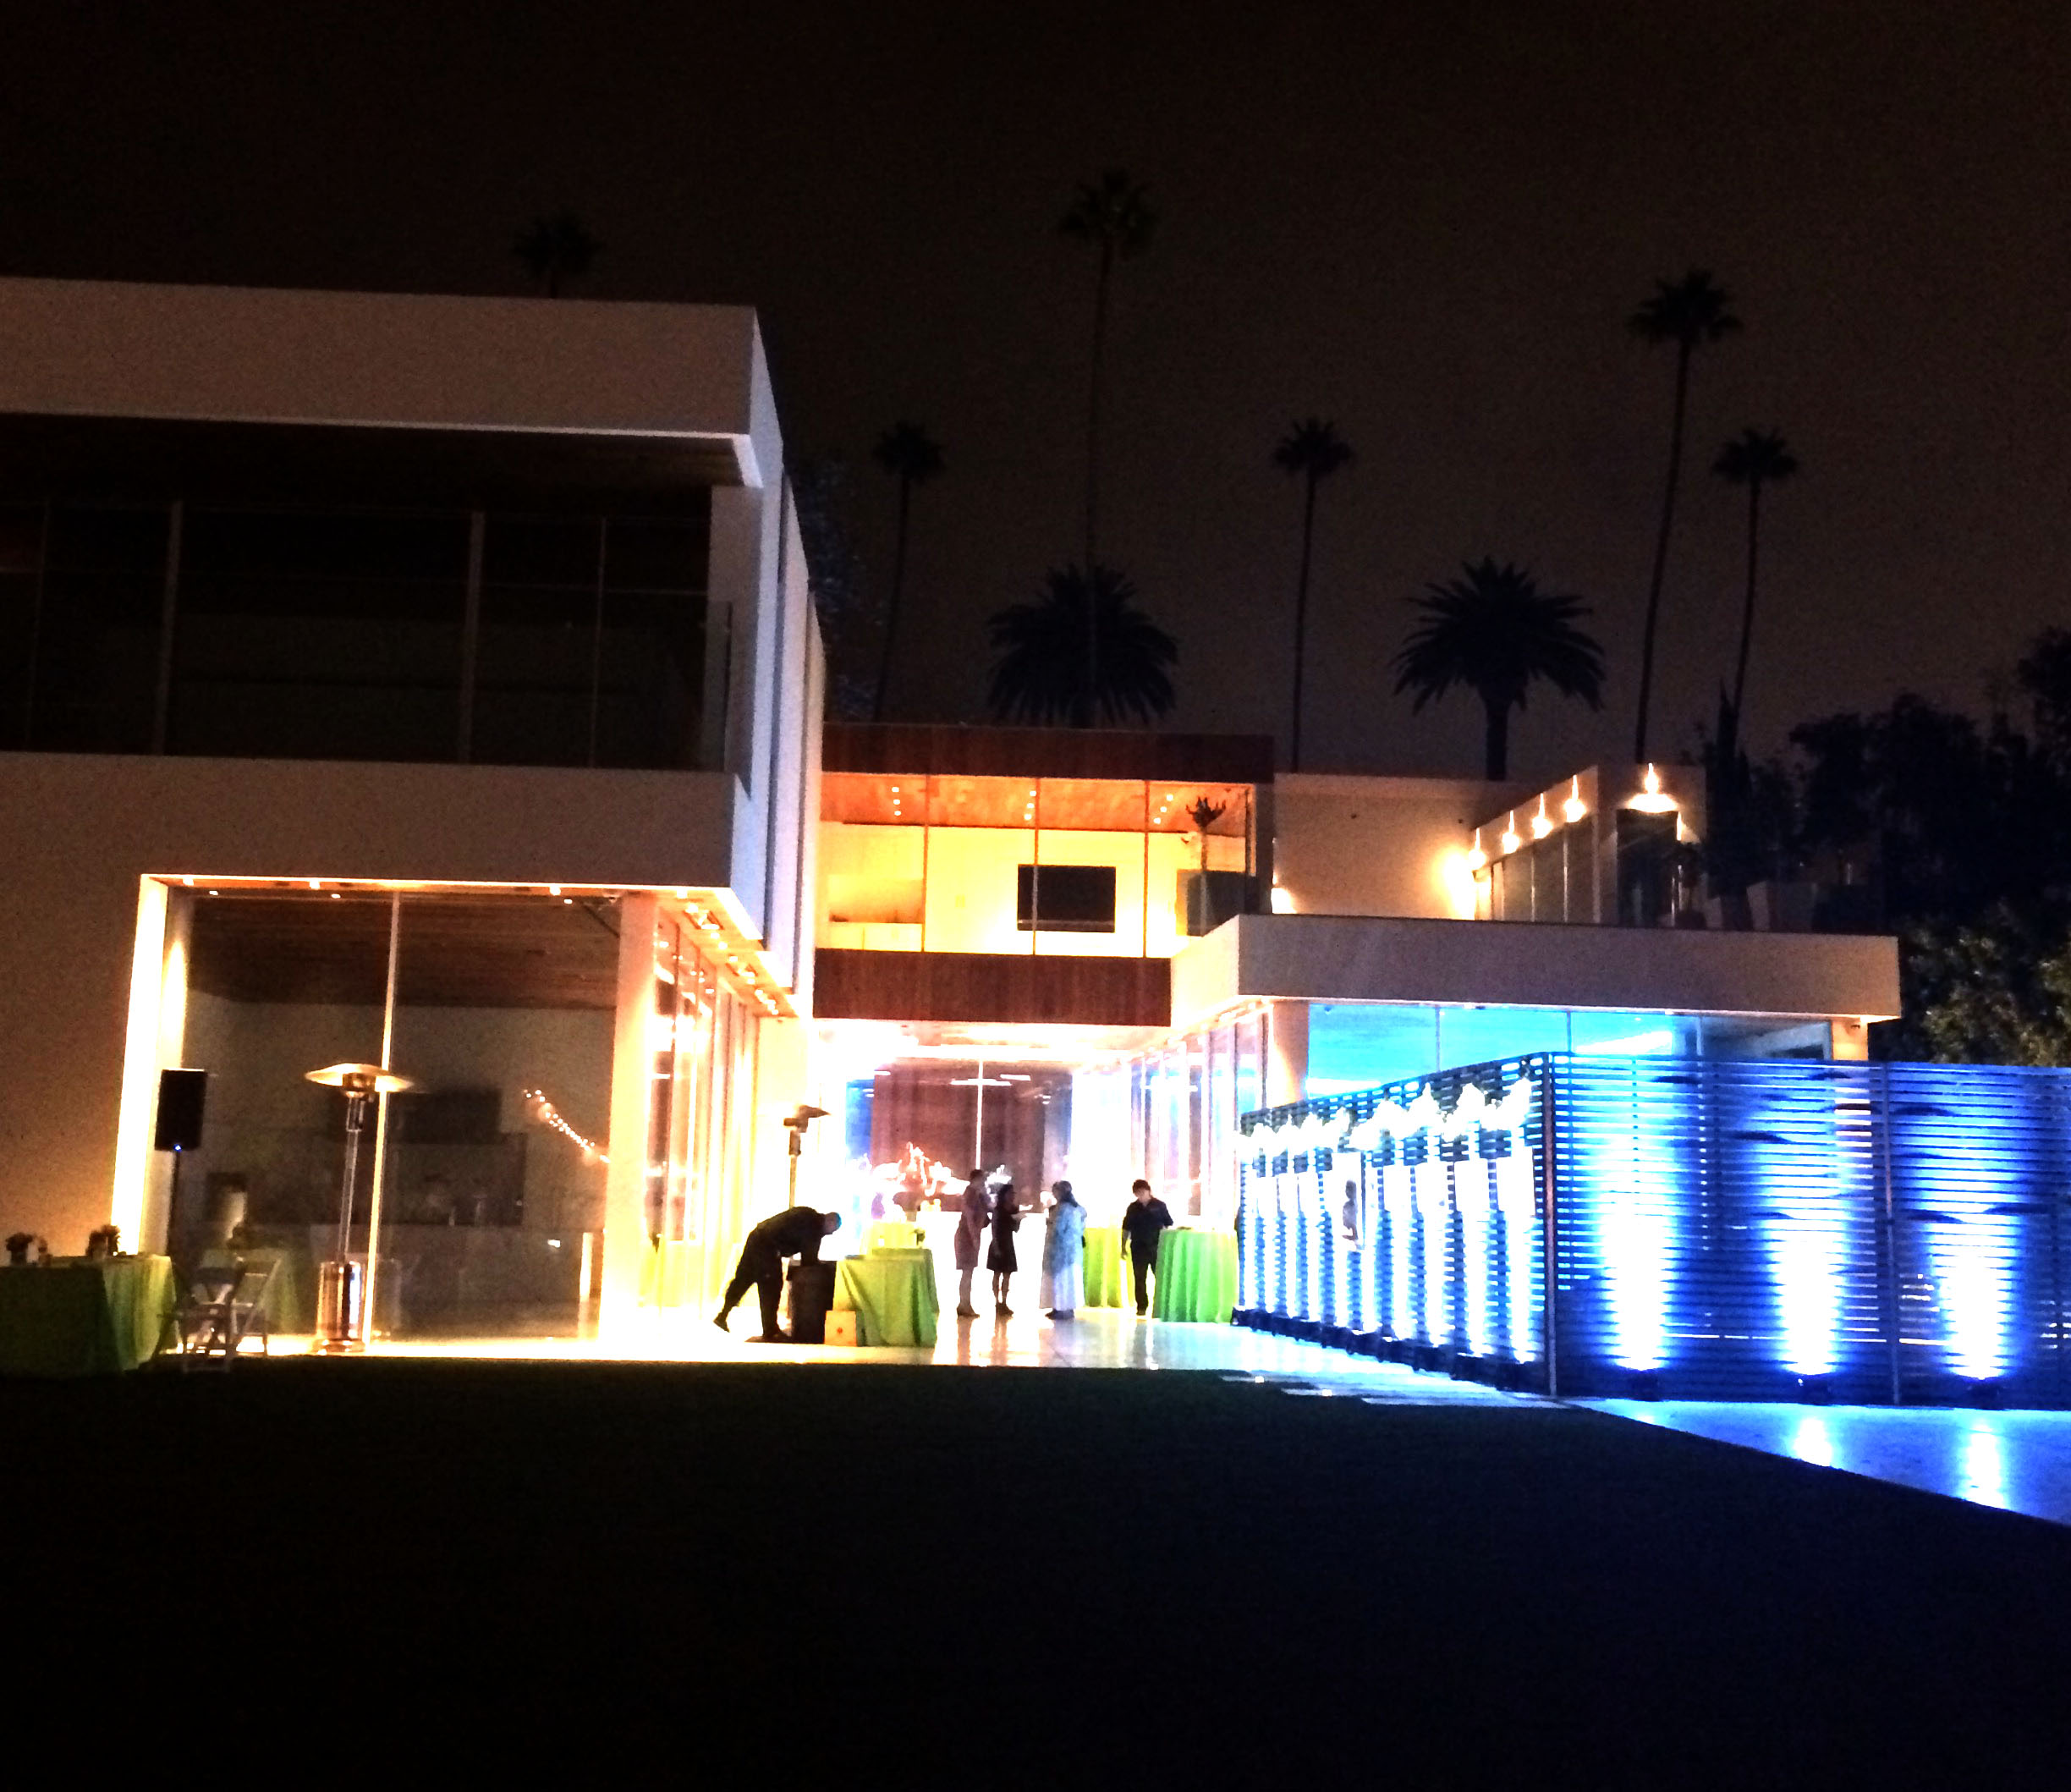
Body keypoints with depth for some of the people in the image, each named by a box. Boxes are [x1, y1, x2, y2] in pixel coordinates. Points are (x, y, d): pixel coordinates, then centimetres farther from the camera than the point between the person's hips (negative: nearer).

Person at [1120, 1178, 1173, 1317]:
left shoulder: (1159, 1206, 1)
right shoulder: (1133, 1208, 7)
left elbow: (1168, 1225, 4)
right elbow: (1126, 1229, 12)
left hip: (1156, 1247, -2)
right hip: (1139, 1248, 2)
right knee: (1140, 1279, 4)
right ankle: (1141, 1308, 10)